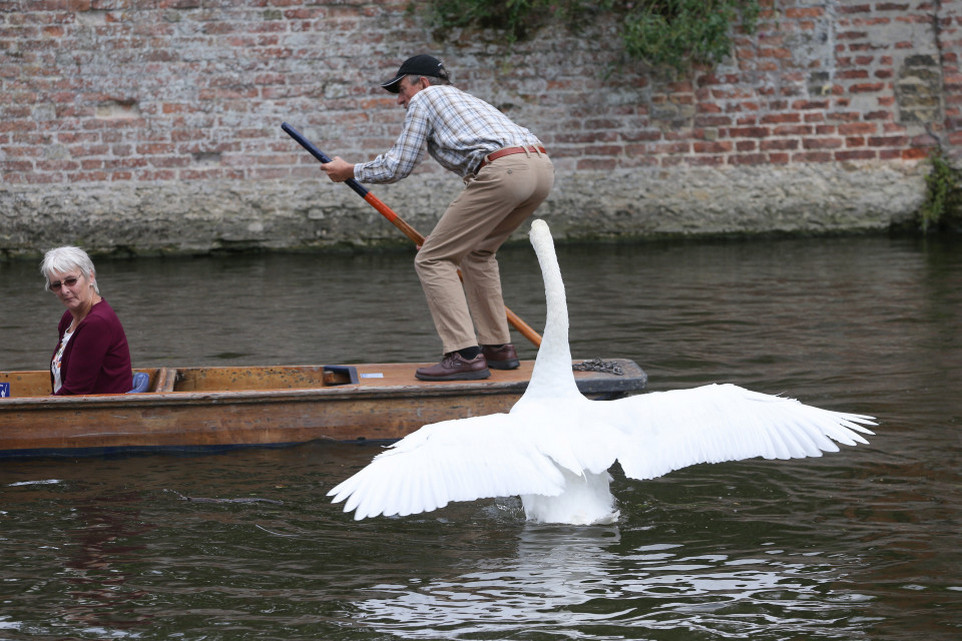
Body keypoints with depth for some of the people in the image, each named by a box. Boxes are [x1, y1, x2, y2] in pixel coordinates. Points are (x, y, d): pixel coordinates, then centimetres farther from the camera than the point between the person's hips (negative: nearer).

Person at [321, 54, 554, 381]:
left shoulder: (425, 98, 15)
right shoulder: (467, 99, 39)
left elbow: (398, 166, 10)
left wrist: (350, 171, 26)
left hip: (503, 171, -9)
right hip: (542, 167, 9)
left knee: (432, 260, -2)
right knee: (476, 252, 28)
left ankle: (465, 355, -11)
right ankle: (498, 346, 24)